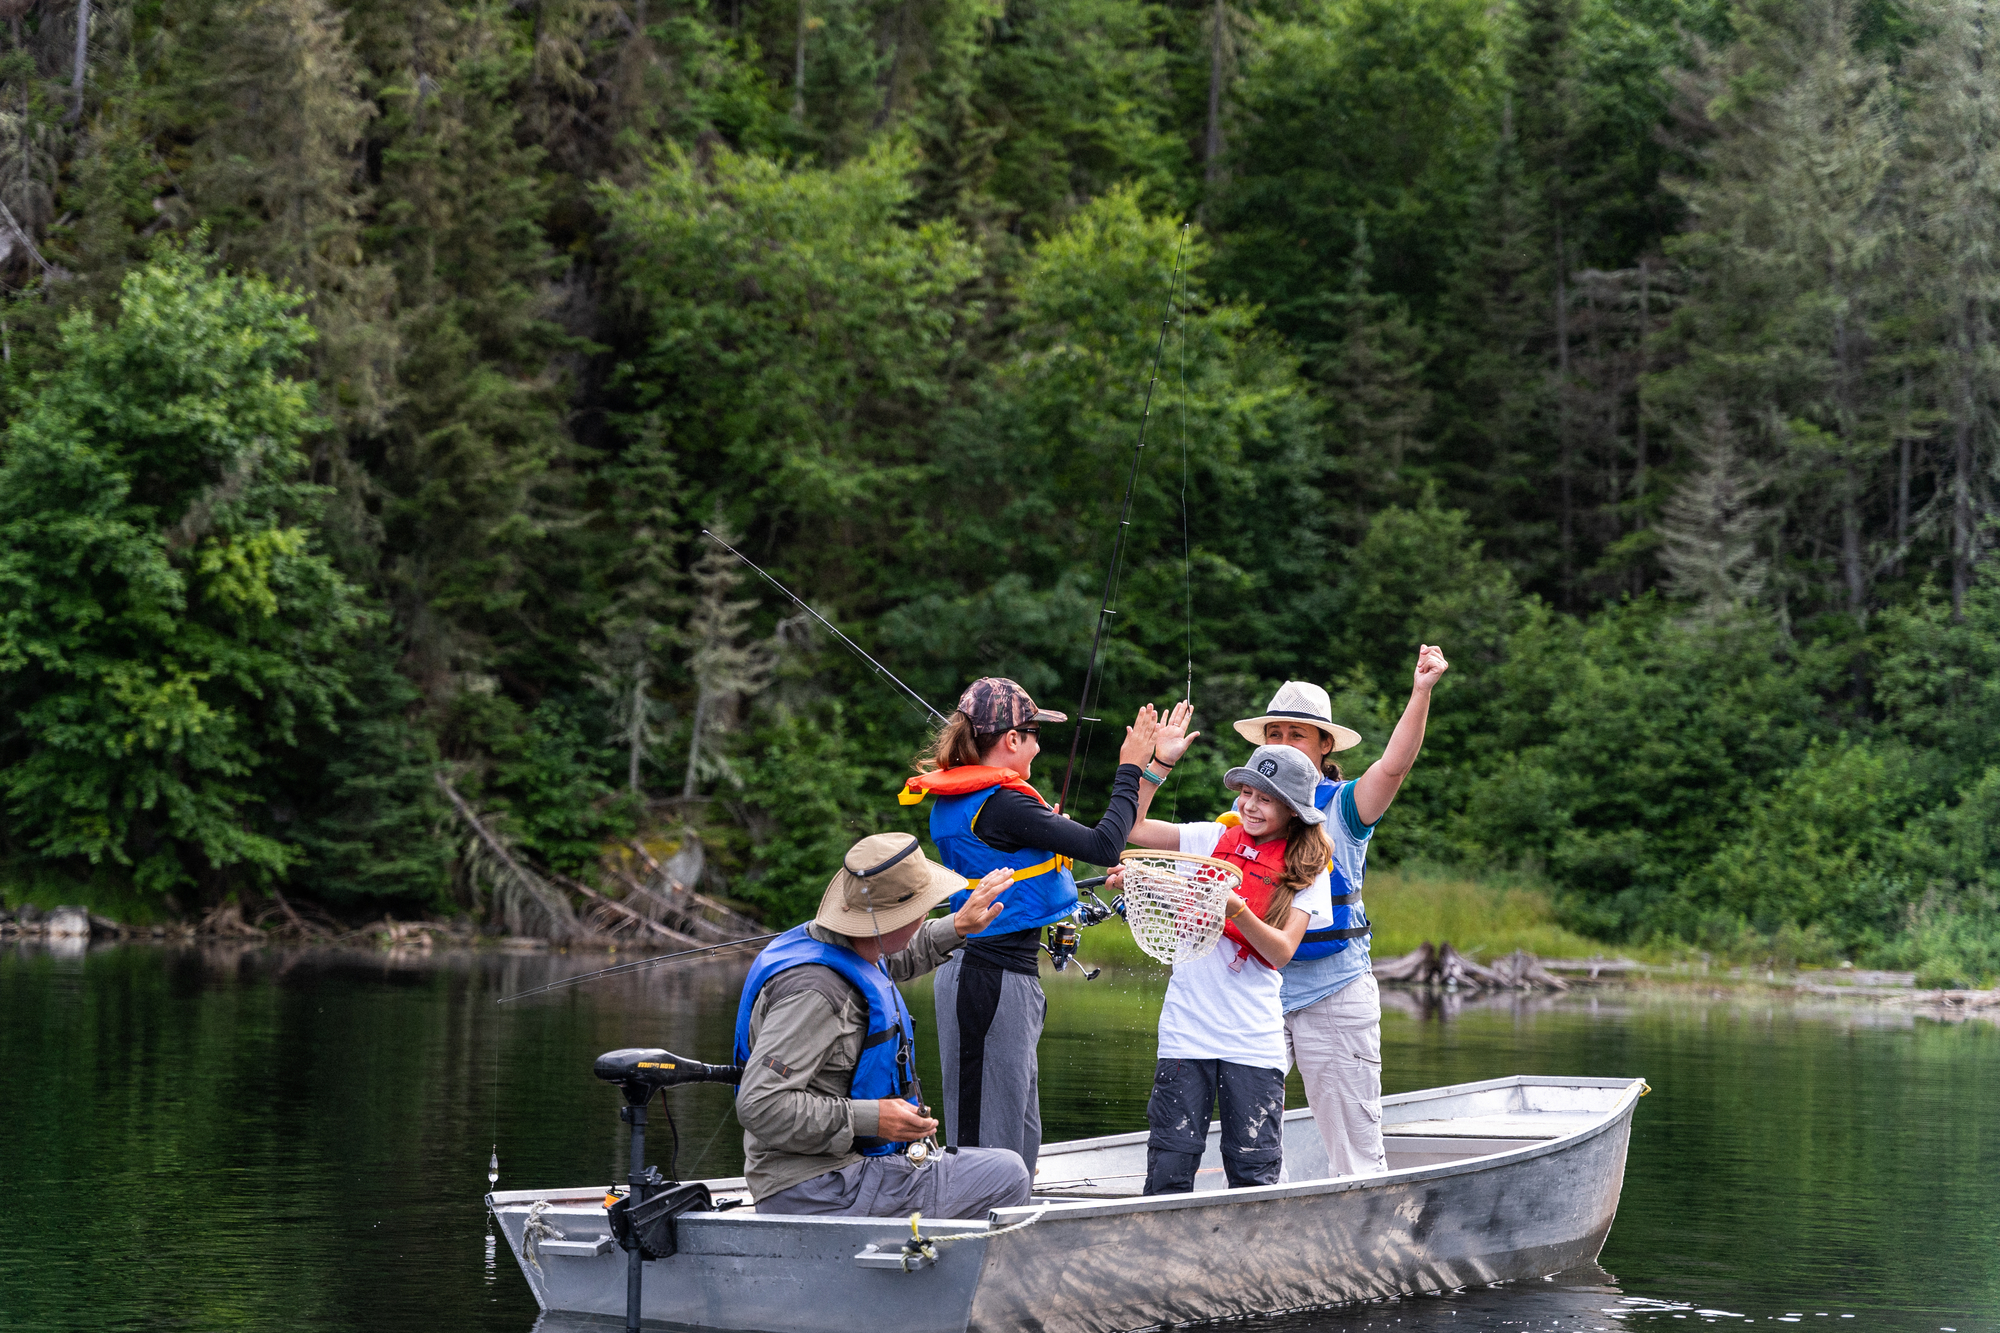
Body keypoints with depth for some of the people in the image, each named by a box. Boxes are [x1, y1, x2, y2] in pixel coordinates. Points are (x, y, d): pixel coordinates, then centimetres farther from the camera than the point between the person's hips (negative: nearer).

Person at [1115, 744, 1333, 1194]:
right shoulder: (1213, 840, 9)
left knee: (1254, 1173, -1)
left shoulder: (1307, 873, 5)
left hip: (1254, 1039, -1)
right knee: (1169, 1171, -4)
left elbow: (1281, 952, -6)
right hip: (1187, 1029, 1)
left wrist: (1237, 910, -22)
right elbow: (1134, 827, 3)